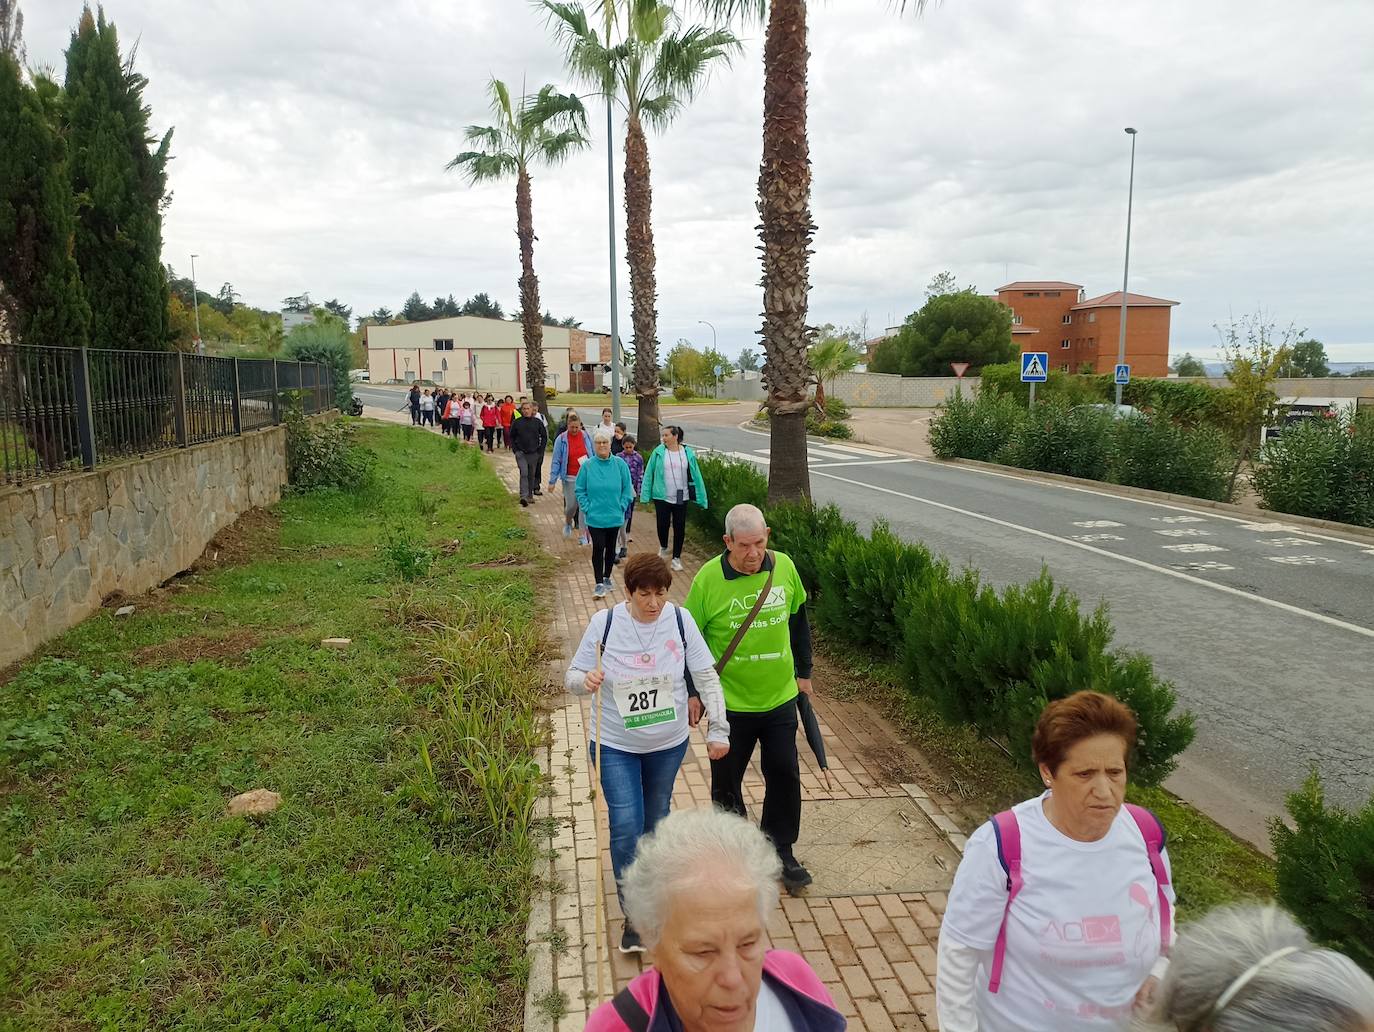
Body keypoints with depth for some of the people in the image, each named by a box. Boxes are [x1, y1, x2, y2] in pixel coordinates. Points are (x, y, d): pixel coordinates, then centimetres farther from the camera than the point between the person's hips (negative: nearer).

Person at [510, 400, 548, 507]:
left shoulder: (537, 422, 2)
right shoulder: (517, 422, 0)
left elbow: (544, 436, 9)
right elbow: (511, 437, 9)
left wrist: (540, 450, 2)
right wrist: (515, 450, 0)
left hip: (534, 454, 2)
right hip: (521, 453, -2)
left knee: (532, 475, 10)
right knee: (524, 473, -16)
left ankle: (530, 495, 24)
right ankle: (523, 496, -21)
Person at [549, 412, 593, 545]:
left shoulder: (586, 437, 1)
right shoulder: (561, 439, -5)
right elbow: (556, 461, -4)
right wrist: (552, 481, -6)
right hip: (570, 478, -1)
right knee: (571, 505, 2)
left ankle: (583, 535, 6)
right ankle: (568, 522, 37)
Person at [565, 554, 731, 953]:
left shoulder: (680, 620, -13)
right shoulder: (604, 622, -16)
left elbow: (706, 678, -4)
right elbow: (573, 676, -7)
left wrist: (718, 729, -4)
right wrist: (587, 681, -30)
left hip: (668, 744, 2)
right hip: (615, 745, -2)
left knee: (655, 822, 19)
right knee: (626, 826, -8)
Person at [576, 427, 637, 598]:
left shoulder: (620, 465, -5)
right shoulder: (587, 466, -7)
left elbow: (627, 489, 2)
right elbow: (580, 490, 1)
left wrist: (621, 507, -4)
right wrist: (587, 508, -6)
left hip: (615, 517, 2)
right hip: (595, 517, -2)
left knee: (610, 548, 15)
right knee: (598, 548, -7)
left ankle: (606, 578, 32)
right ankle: (599, 584, 1)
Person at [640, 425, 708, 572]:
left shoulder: (688, 453, -3)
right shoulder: (658, 452, -5)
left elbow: (696, 476, 0)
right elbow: (649, 473, -1)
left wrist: (701, 499, -2)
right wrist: (645, 495, -6)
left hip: (681, 498, 1)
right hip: (662, 496, -1)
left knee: (679, 527, 5)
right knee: (663, 524, 1)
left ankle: (676, 558, 20)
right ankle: (663, 547, 33)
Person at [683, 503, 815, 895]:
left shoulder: (784, 566, -6)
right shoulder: (709, 578, -17)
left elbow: (798, 620, 10)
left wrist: (803, 672, 14)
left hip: (780, 698, 3)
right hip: (730, 703, -2)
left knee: (785, 774, 10)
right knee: (726, 780, 12)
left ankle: (780, 851, 31)